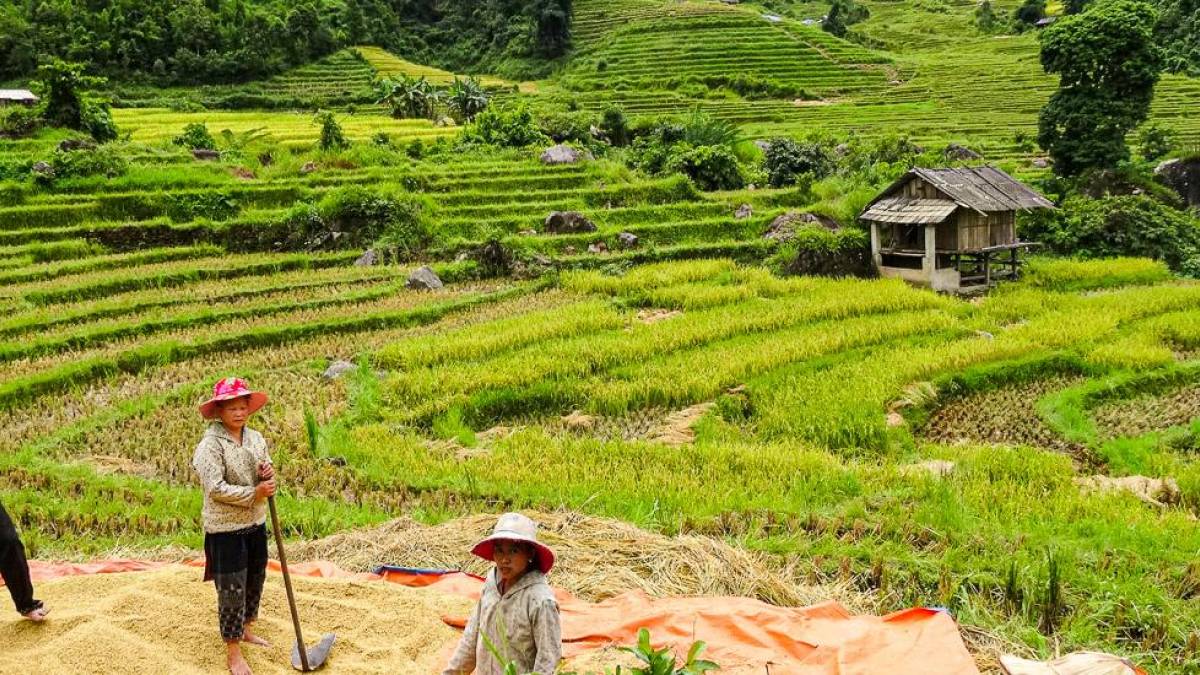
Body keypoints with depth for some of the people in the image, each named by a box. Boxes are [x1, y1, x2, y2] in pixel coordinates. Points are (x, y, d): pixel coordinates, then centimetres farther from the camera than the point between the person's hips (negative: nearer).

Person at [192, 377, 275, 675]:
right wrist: (254, 493, -20)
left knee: (255, 582, 19)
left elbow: (266, 481, 12)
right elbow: (215, 488, -23)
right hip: (226, 528, -7)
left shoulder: (256, 438, 4)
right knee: (231, 589, 1)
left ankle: (245, 630, 40)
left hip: (256, 523, 7)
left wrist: (268, 475, -12)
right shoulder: (210, 445, -17)